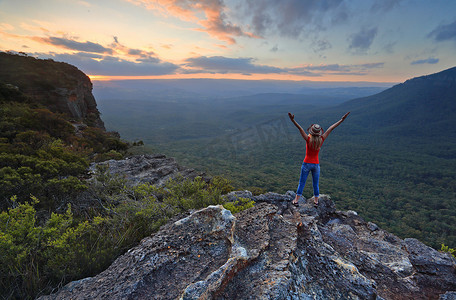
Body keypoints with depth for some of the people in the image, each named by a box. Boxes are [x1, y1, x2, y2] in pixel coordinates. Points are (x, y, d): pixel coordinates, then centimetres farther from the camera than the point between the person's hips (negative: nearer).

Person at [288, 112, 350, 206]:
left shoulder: (308, 139, -18)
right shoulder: (321, 140, -10)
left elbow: (300, 128, -29)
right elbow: (330, 129, -6)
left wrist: (293, 120, -38)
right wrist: (342, 120, 1)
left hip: (307, 164, -2)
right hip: (316, 164, 2)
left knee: (301, 183, 9)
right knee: (315, 184, 17)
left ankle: (296, 200, 15)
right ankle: (316, 201, 30)